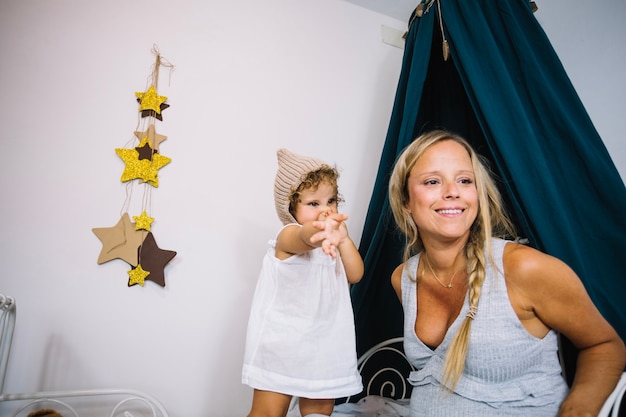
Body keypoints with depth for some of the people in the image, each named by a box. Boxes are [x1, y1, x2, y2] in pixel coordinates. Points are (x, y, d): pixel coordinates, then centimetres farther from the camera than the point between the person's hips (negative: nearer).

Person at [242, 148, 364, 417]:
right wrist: (320, 232, -63)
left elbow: (355, 275, -3)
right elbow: (303, 238, -41)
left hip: (323, 343, 6)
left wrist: (343, 238, -13)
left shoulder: (335, 243, 8)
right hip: (283, 342, -6)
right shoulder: (288, 235, -16)